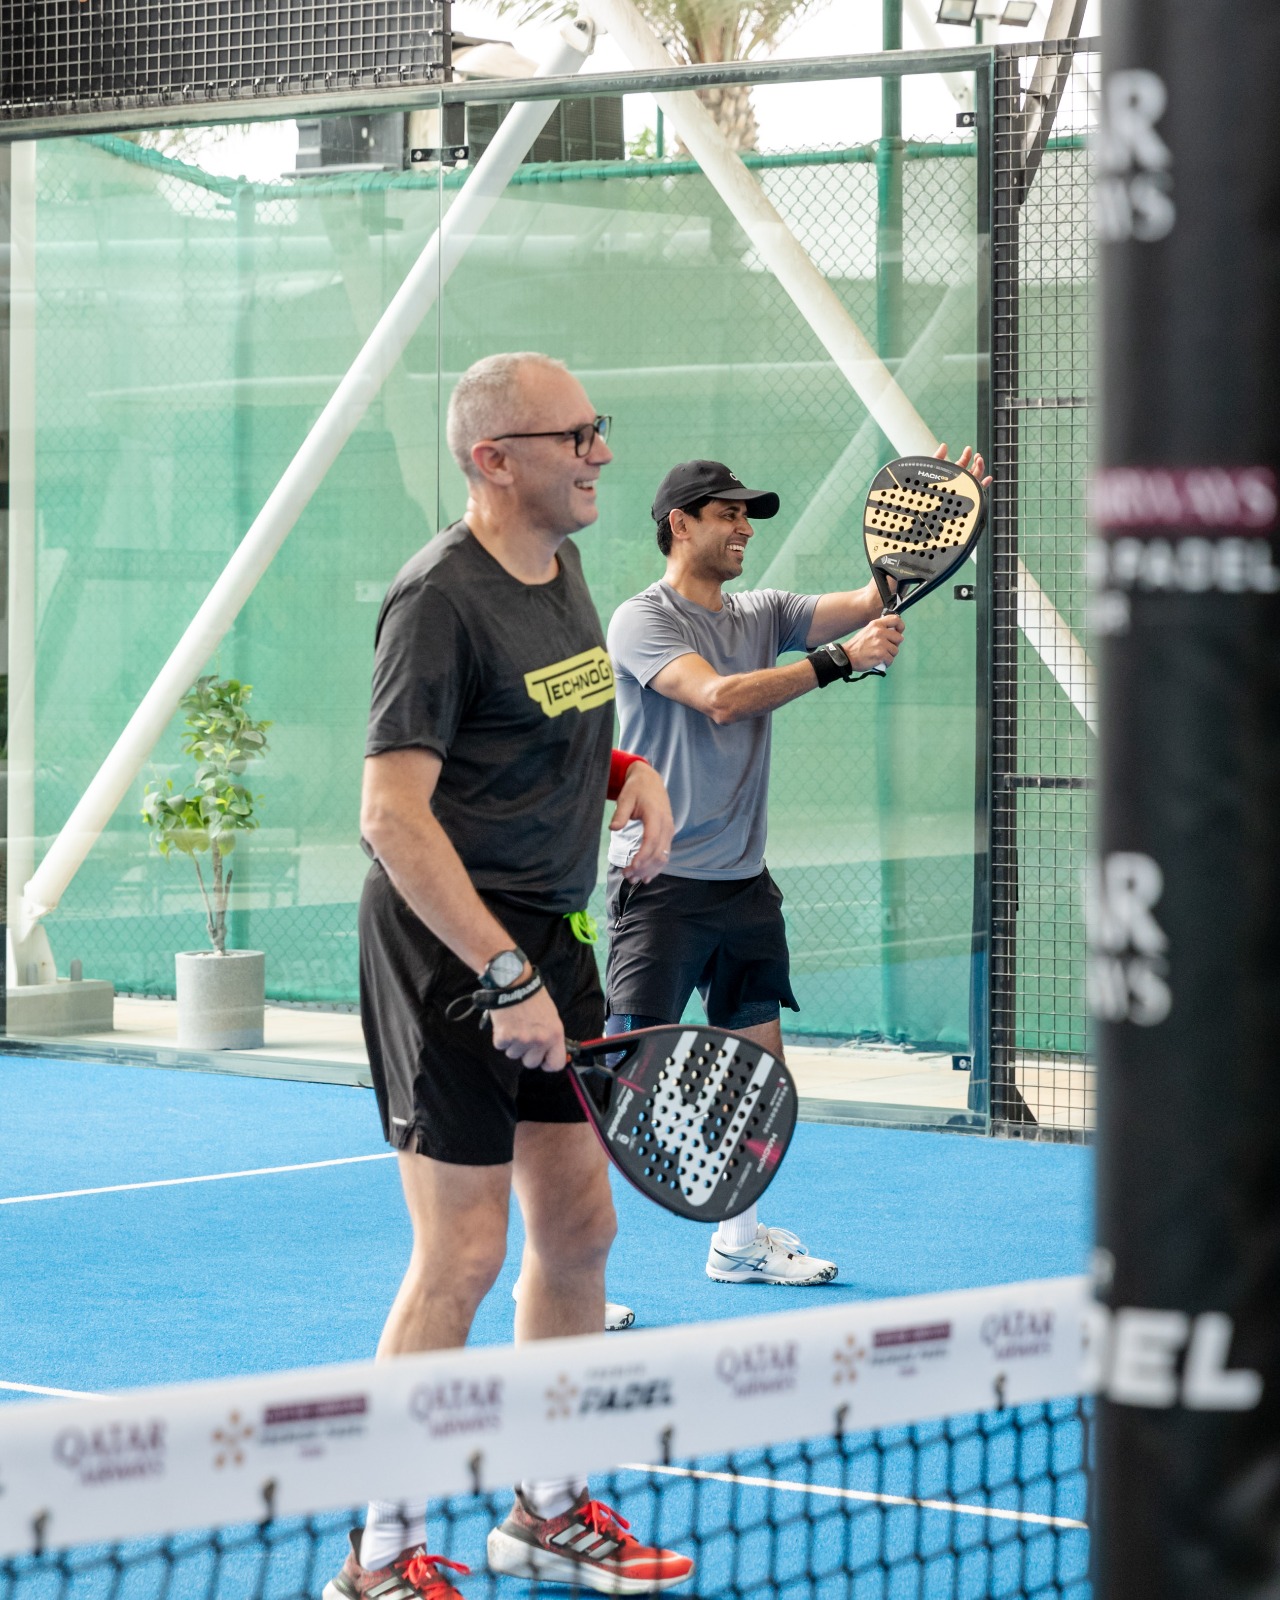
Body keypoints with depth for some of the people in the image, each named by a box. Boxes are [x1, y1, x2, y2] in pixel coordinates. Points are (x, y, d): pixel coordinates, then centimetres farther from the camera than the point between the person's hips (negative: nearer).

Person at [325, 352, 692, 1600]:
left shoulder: (562, 572, 11)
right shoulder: (442, 597, -17)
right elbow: (393, 814, -22)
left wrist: (633, 772, 6)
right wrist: (505, 978, -25)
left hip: (550, 936, 9)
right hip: (450, 945, -9)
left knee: (580, 1227, 12)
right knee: (461, 1258, -7)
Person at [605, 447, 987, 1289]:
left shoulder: (762, 615, 12)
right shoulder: (643, 620, -8)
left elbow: (877, 598, 4)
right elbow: (719, 696, -23)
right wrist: (839, 661, -26)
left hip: (744, 882, 7)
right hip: (662, 882, -7)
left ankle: (739, 1238, 26)